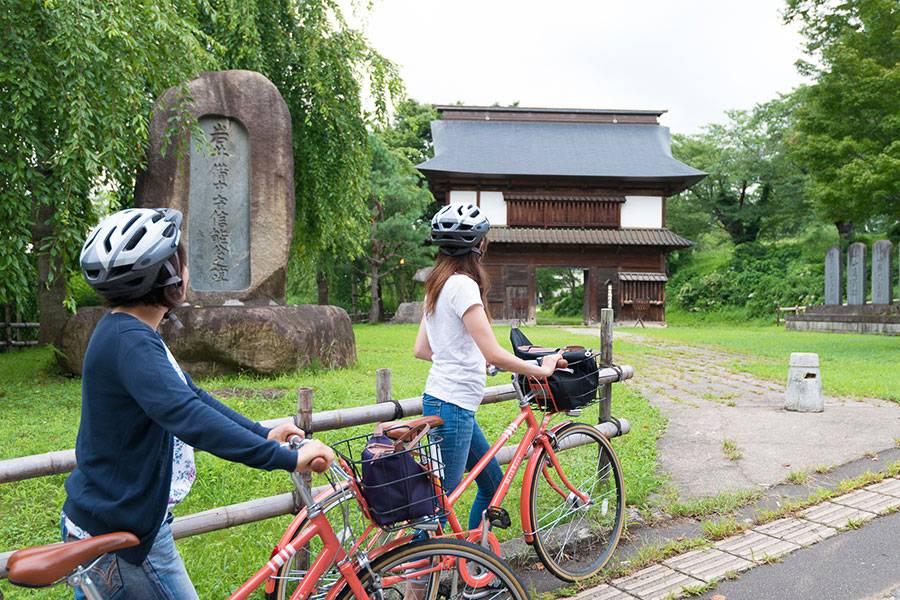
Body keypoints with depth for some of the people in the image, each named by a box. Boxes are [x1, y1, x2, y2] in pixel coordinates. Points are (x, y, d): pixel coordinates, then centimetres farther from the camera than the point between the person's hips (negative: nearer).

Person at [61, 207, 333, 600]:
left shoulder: (127, 332, 6)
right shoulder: (130, 341, -28)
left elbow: (190, 395, 10)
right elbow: (188, 416, -40)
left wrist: (263, 433, 7)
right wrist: (287, 458, -39)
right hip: (122, 536, -10)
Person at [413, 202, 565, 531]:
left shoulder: (439, 284, 12)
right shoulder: (463, 284, -17)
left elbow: (421, 349, 14)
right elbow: (494, 353, -22)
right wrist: (541, 369, -9)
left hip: (450, 405, 10)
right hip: (452, 407, -10)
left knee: (492, 483, 20)